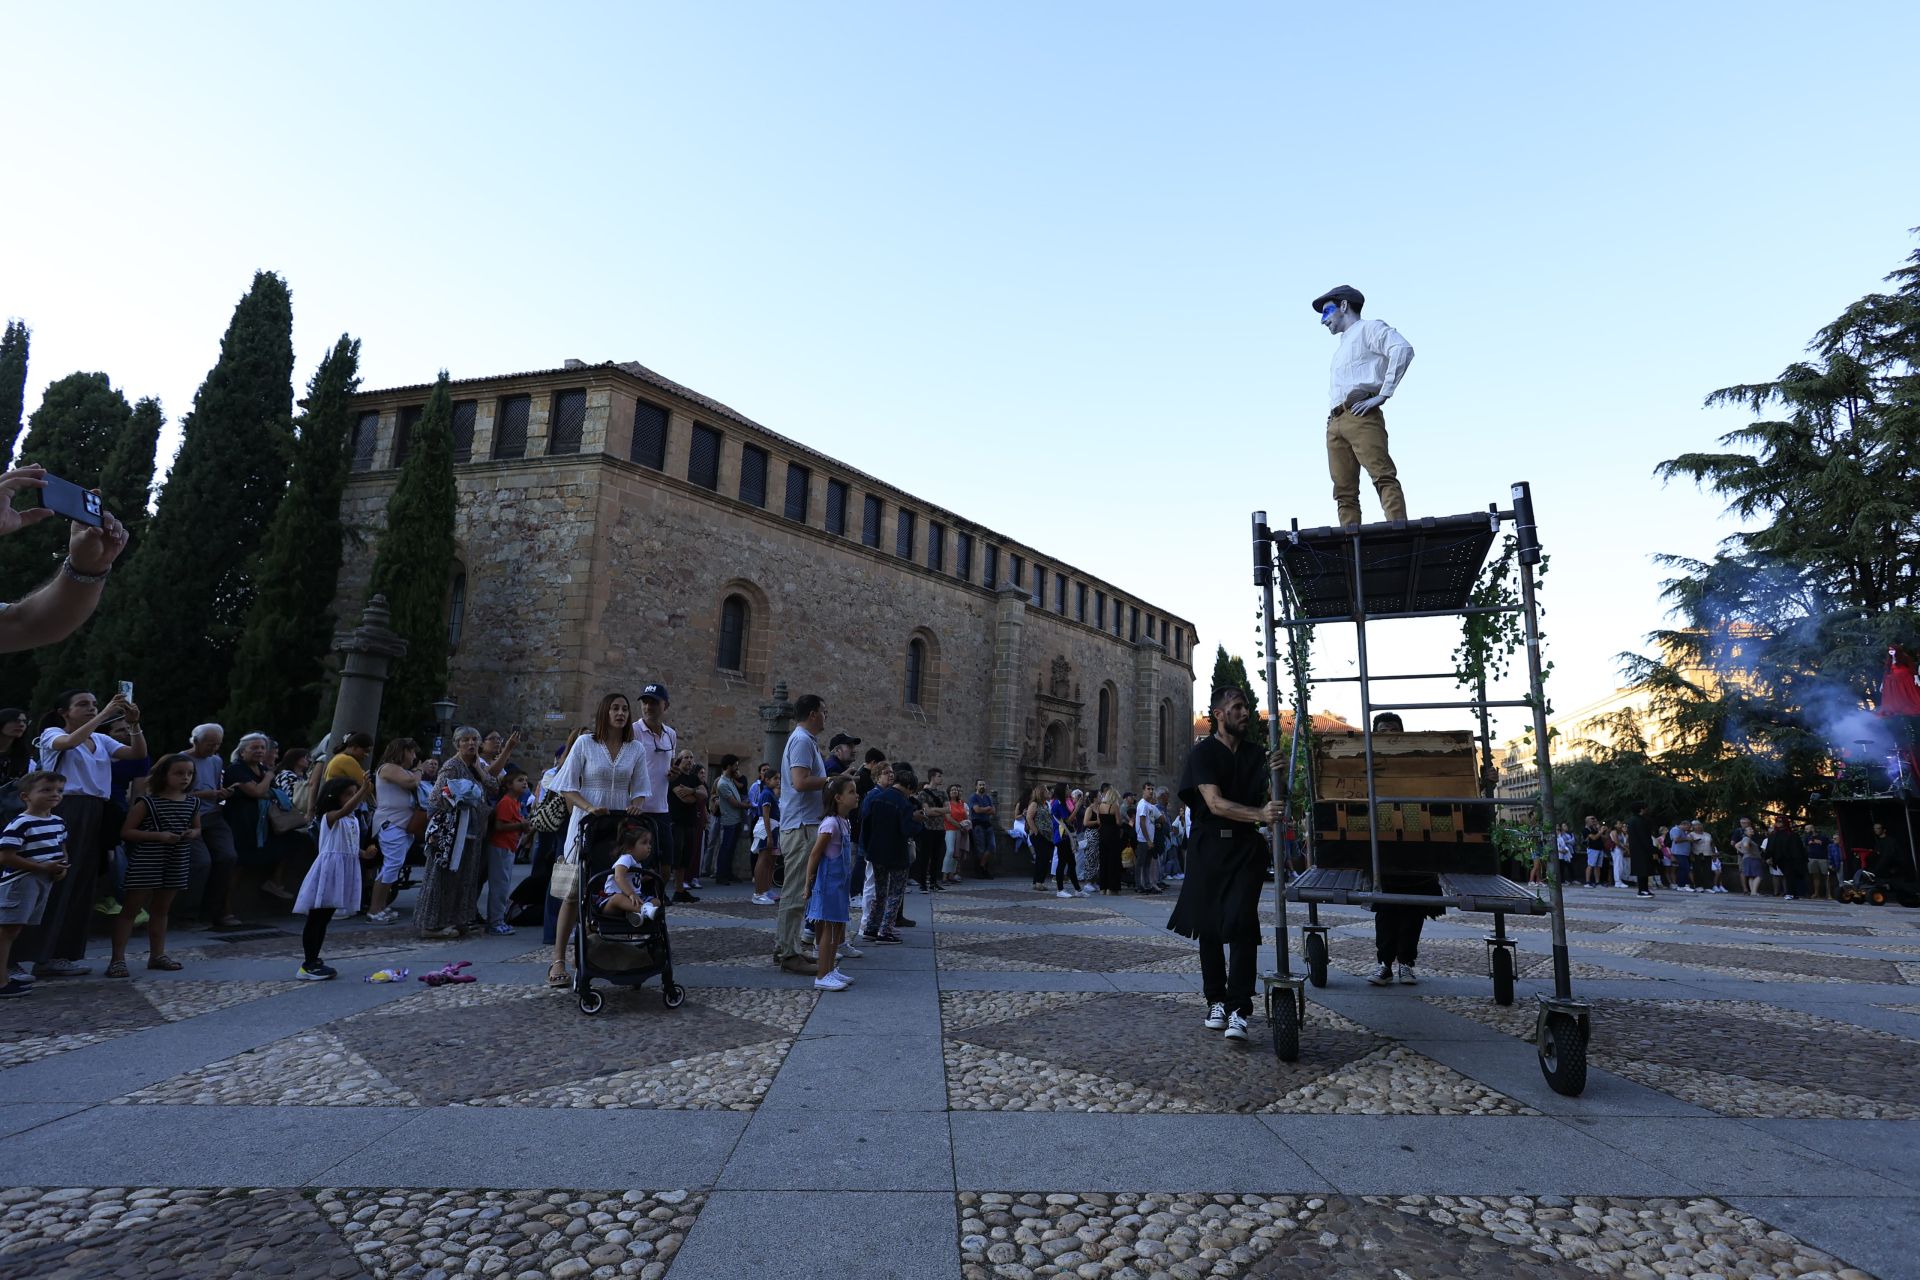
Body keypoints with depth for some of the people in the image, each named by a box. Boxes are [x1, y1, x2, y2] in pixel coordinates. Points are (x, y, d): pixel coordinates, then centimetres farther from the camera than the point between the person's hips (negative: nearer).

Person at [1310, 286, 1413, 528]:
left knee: (1383, 476, -19)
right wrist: (1333, 413, 17)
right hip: (1335, 424, 8)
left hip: (1361, 416, -8)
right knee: (1344, 491, -4)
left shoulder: (1368, 328, 10)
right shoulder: (1341, 347, 34)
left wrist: (1383, 395, -13)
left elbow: (1403, 349, -7)